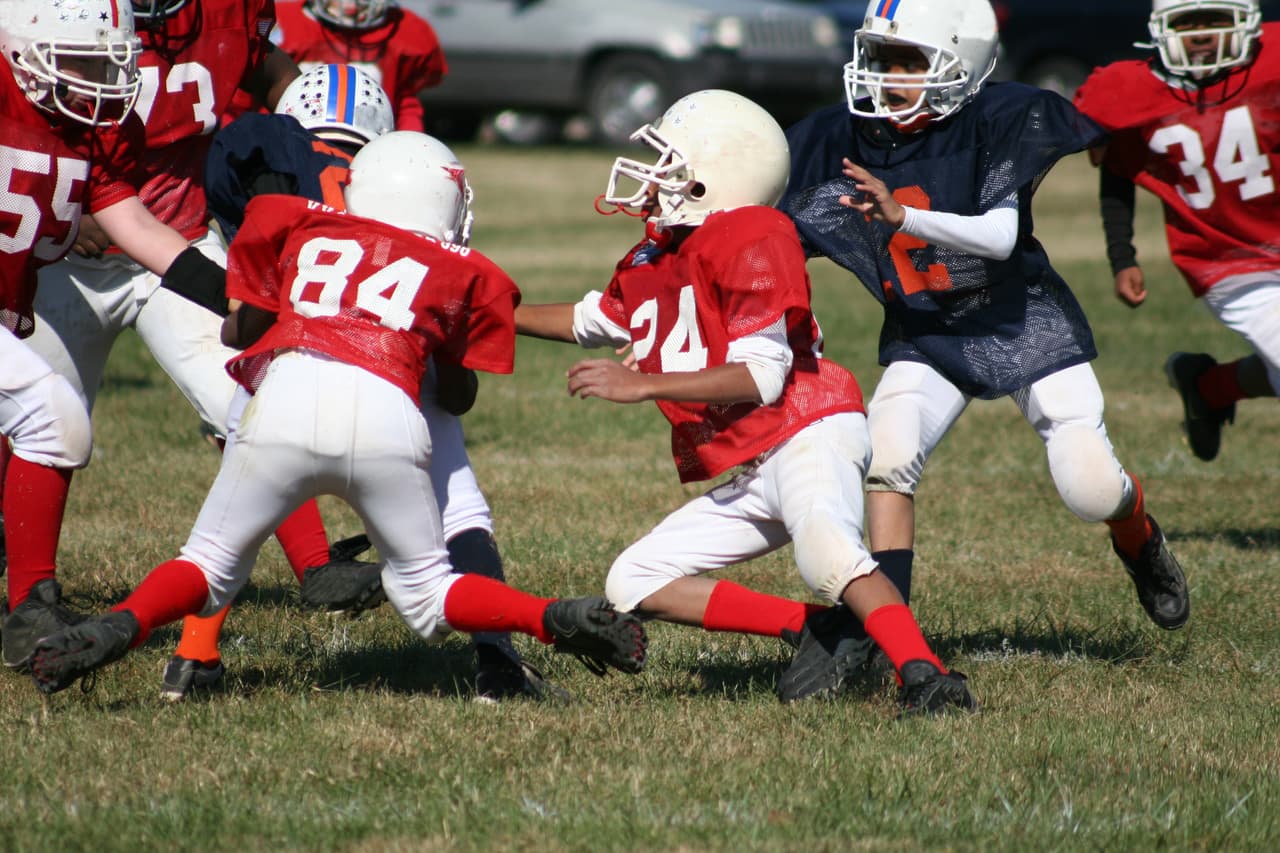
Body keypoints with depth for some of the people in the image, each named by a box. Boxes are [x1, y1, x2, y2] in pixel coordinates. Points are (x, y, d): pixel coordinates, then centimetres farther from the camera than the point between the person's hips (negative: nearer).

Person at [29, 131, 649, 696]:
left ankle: (124, 623, -12)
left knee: (212, 566, 16)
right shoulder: (462, 274, 27)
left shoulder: (302, 229, 27)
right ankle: (554, 619, -4)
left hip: (288, 398, 0)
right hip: (388, 414, 0)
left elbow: (239, 332, 32)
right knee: (425, 592, 19)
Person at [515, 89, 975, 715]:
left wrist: (640, 385, -21)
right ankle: (815, 630, -3)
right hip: (752, 474, 10)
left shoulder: (751, 241, -13)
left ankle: (928, 679, -39)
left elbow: (762, 376, -19)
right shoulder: (653, 259, 14)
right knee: (633, 583, 4)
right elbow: (593, 322, 36)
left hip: (807, 433, -10)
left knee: (827, 557, -38)